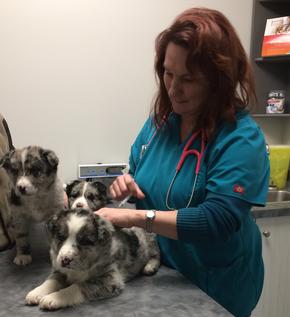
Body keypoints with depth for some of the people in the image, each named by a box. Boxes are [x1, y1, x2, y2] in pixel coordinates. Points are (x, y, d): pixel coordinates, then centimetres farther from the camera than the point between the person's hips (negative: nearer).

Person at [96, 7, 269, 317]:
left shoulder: (241, 138, -24)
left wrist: (135, 217, -35)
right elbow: (139, 177, 9)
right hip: (159, 268, 6)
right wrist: (125, 183, -14)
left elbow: (218, 220, -30)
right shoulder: (161, 119, -4)